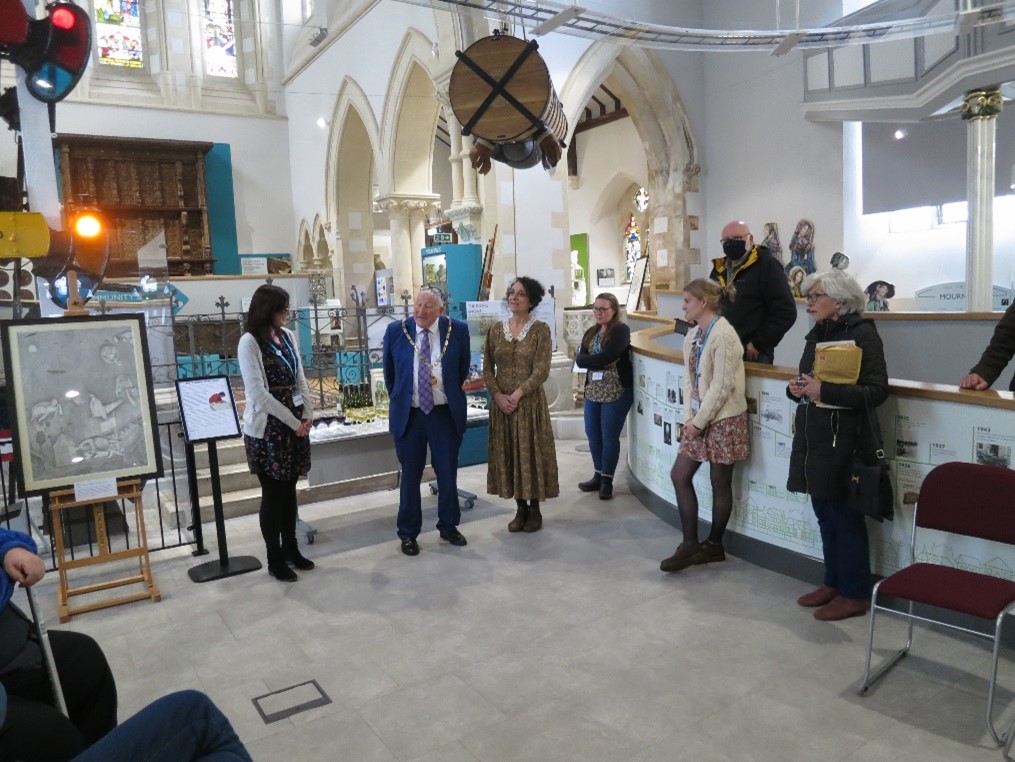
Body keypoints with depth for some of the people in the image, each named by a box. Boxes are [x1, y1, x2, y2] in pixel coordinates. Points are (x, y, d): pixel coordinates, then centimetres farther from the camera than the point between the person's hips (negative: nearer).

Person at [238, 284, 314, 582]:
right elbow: (258, 393, -17)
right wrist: (294, 422, -14)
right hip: (267, 427, -6)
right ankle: (274, 559, 16)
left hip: (295, 423, 6)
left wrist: (308, 414, -1)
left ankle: (290, 547, 28)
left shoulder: (288, 336, 8)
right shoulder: (249, 342, -12)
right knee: (273, 492, 3)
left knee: (289, 488, 14)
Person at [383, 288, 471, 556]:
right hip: (408, 414, 0)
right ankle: (408, 533, 22)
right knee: (410, 475, 8)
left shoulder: (457, 330, -4)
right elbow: (389, 372, 10)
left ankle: (448, 526, 29)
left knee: (448, 473, 10)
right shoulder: (396, 331, -4)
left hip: (444, 413, 1)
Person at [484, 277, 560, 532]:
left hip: (530, 402, -3)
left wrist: (517, 395, -17)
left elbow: (542, 370, -12)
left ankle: (535, 509, 17)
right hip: (501, 403, 4)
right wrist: (498, 395, -9)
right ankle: (520, 508, 22)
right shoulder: (496, 329, 6)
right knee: (508, 454, 8)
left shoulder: (540, 330, -5)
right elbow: (487, 369, 5)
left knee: (532, 453, 3)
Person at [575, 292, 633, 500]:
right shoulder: (591, 333, 12)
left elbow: (607, 357, -22)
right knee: (592, 434, 10)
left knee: (609, 436, -1)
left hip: (616, 392, -7)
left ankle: (607, 480, 12)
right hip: (593, 391, 7)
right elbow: (579, 359, 0)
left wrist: (590, 361, -8)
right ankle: (598, 475, 25)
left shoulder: (621, 331, -8)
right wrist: (600, 361, -13)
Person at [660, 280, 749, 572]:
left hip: (723, 419, -8)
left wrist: (699, 421, -15)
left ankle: (714, 545, 22)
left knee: (720, 483, 6)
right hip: (699, 419, 9)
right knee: (679, 475, 6)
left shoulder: (723, 334, -17)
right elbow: (689, 380, 9)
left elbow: (721, 386, -20)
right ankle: (690, 545, 15)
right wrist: (689, 417, -1)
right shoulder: (692, 336, 9)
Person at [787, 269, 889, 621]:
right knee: (825, 516, 16)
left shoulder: (863, 333, -11)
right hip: (813, 440, 8)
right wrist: (797, 388, 0)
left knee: (846, 519, 3)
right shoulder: (817, 334, 12)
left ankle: (854, 595, 17)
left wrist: (825, 390, -26)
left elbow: (877, 391, -18)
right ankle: (833, 583, 31)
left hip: (844, 443, -8)